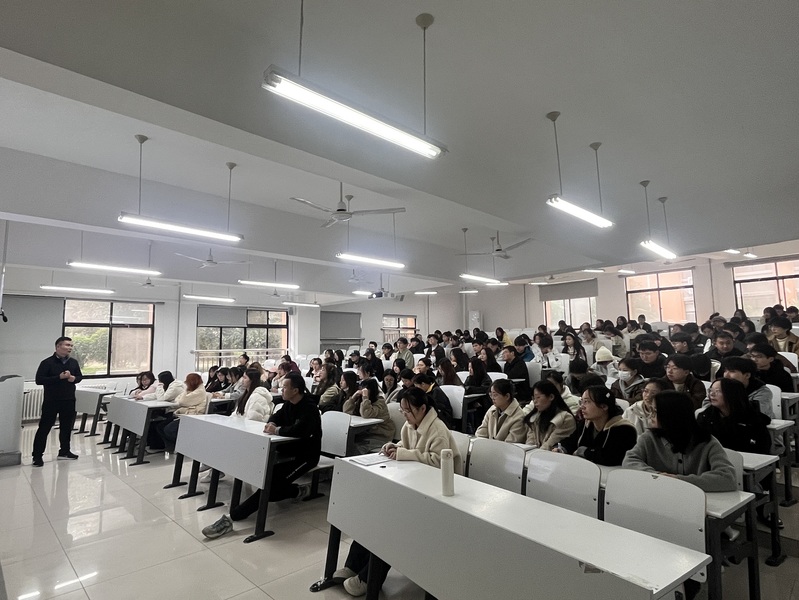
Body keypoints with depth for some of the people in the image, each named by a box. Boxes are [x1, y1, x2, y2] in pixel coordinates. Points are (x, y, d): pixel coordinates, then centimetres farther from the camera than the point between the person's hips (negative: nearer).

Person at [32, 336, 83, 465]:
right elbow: (39, 380, -15)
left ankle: (64, 451, 25)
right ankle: (37, 455, 11)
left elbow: (80, 376, 15)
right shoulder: (47, 362, -10)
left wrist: (74, 378, -8)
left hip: (69, 400, 5)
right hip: (51, 401, -5)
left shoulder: (74, 362, 6)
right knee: (44, 428, 1)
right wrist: (59, 377, -23)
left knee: (67, 427, 12)